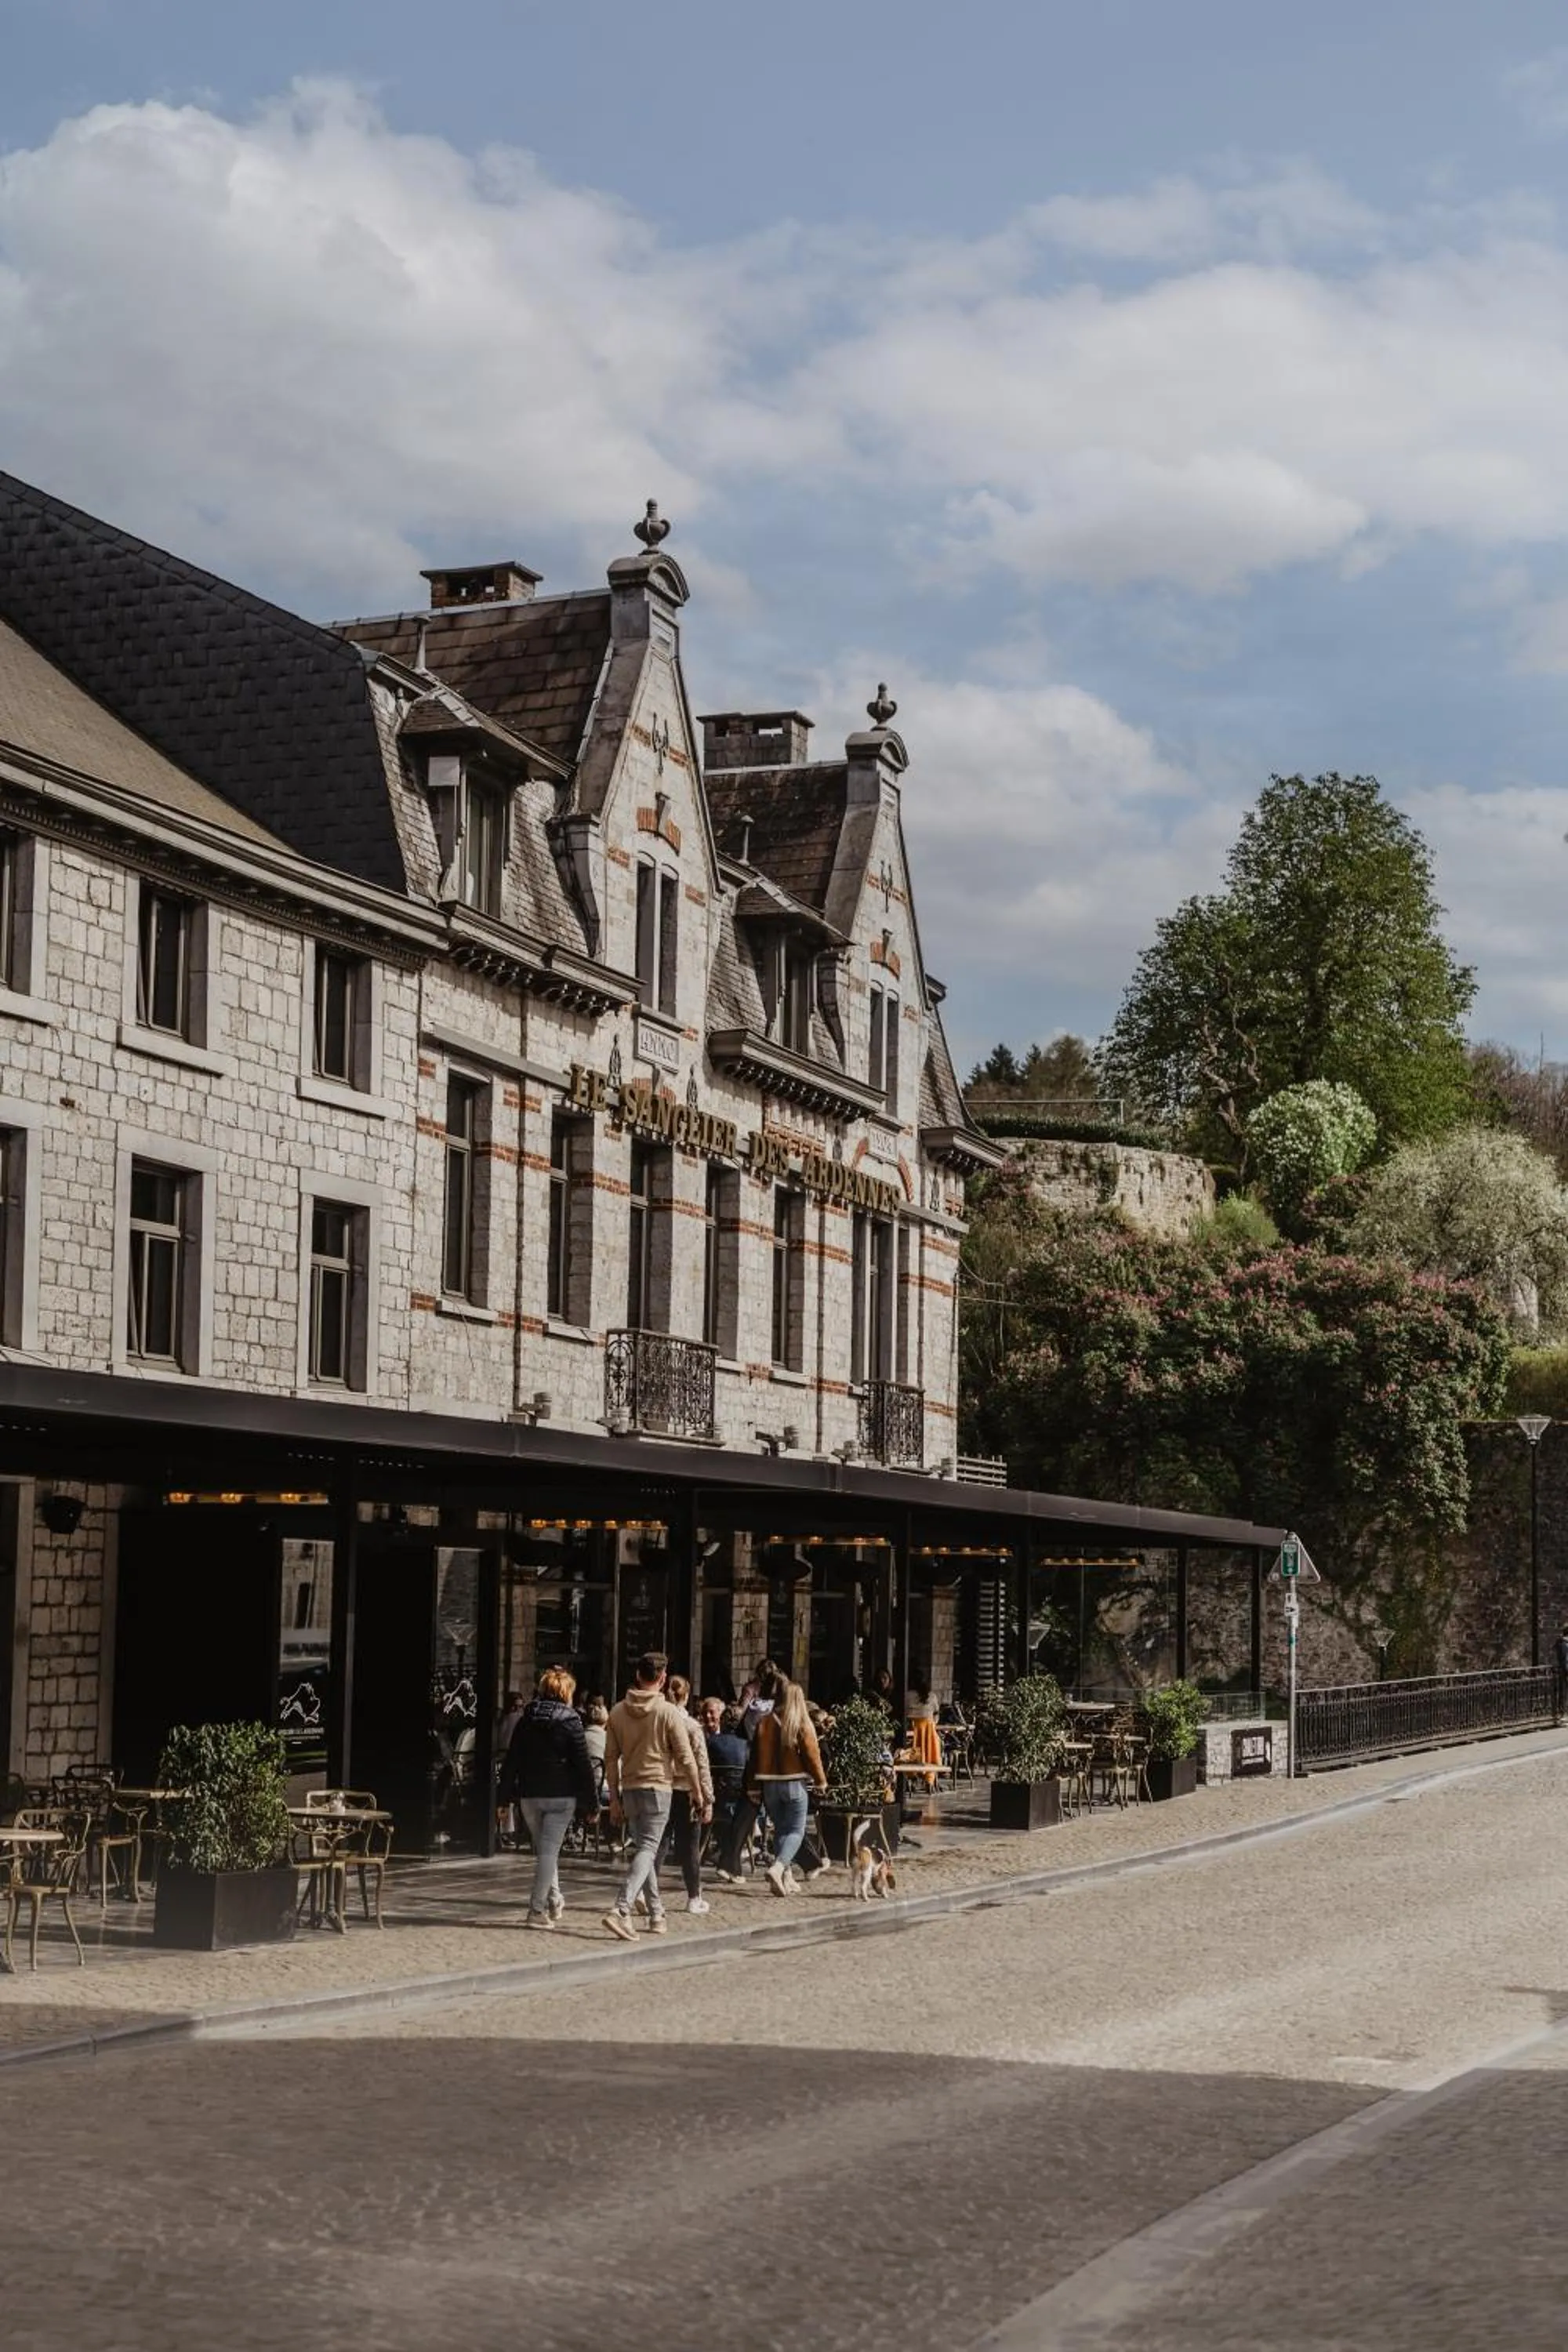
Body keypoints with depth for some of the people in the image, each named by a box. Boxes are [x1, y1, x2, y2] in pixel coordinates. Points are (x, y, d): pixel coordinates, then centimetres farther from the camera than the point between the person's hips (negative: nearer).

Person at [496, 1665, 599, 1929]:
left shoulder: (526, 1719, 5)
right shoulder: (569, 1720, -7)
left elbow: (511, 1761, 6)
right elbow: (582, 1764, -9)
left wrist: (506, 1797, 10)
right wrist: (591, 1801, -4)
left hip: (529, 1795, 4)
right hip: (561, 1795, -4)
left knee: (544, 1848, 19)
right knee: (549, 1850, -2)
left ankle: (554, 1900, 27)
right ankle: (538, 1909, -4)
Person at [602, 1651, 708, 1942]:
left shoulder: (618, 1712, 5)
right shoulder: (669, 1713, -9)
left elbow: (611, 1758, 7)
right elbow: (686, 1757, -7)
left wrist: (614, 1799, 12)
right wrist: (697, 1792, 5)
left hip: (629, 1789, 5)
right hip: (658, 1788, -5)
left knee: (643, 1848, 15)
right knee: (647, 1850, -7)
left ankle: (656, 1914, 19)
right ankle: (622, 1909, -23)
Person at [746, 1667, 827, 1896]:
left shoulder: (764, 1722, 1)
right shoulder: (802, 1724, -10)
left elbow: (755, 1755, 4)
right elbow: (811, 1753, -9)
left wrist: (754, 1787, 10)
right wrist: (820, 1780, 4)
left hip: (770, 1783, 4)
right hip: (795, 1783, -4)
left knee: (780, 1829, 16)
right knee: (795, 1831, 3)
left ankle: (785, 1877, 16)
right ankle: (778, 1867, -19)